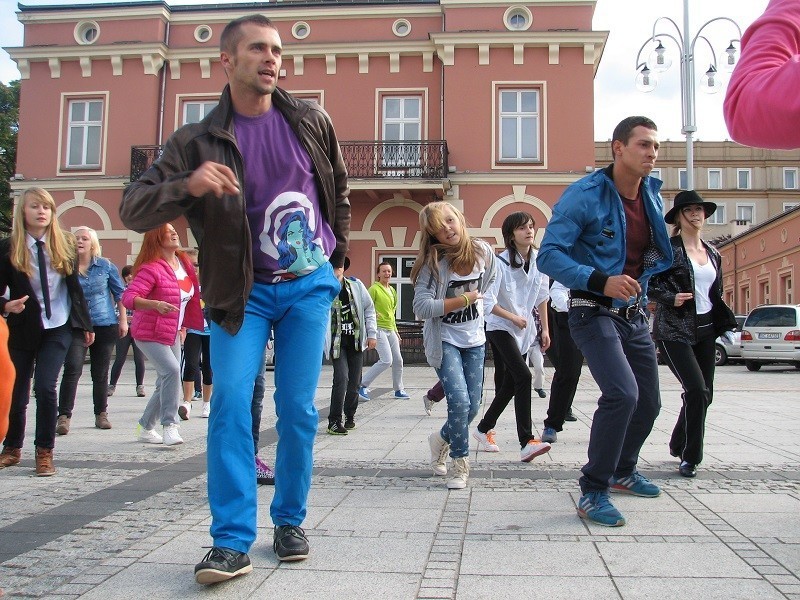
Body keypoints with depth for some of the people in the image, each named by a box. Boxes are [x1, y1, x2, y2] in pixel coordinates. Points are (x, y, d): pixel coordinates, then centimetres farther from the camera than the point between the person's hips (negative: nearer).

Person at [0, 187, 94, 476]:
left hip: (58, 328, 0)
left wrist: (86, 324, 9)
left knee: (45, 387, -12)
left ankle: (45, 452, 4)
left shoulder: (64, 247, 0)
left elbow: (74, 287, 7)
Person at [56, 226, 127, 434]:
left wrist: (123, 320, 6)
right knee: (72, 368, -16)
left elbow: (120, 293, 9)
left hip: (105, 325, 1)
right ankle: (64, 416, -12)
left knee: (100, 373, 8)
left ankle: (101, 414, 20)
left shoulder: (106, 266, 3)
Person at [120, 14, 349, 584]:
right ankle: (232, 541, -3)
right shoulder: (199, 141, -5)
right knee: (231, 403, -12)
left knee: (298, 409, 2)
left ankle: (290, 522, 20)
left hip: (309, 286, 1)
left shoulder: (312, 122, 1)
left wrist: (338, 257, 17)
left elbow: (340, 193, 16)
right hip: (243, 292, -1)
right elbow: (132, 209, -10)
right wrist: (187, 185, -28)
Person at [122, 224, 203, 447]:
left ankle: (145, 428, 25)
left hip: (172, 334, 8)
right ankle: (169, 425, -16)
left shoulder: (184, 263, 6)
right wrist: (155, 305, -40)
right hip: (149, 333, -8)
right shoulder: (151, 268, -17)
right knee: (172, 370, -25)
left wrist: (183, 326, 19)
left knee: (166, 383, 10)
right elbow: (128, 297, -25)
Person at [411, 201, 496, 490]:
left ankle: (442, 439, 35)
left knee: (472, 407, 4)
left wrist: (477, 307, 10)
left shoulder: (483, 252, -6)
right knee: (459, 401, -17)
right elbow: (421, 307, -26)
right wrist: (464, 299, -21)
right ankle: (460, 465, 3)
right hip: (444, 341, -4)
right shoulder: (433, 263, -18)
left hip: (474, 340, 4)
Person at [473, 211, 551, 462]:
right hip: (500, 327, -6)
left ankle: (484, 429, 29)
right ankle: (527, 442, -20)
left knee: (509, 385, 9)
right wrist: (514, 317, -14)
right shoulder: (501, 263, -16)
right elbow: (488, 302, -17)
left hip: (524, 330, 6)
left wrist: (545, 328, 11)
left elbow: (542, 297, 11)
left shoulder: (538, 261, 1)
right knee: (523, 376, -21)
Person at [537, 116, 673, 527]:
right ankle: (592, 493, -9)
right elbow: (549, 255, -21)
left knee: (649, 401, 14)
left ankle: (622, 471, 39)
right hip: (595, 312, -8)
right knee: (622, 393, -24)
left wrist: (643, 288, 11)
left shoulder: (653, 197, 7)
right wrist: (600, 281, -32)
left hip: (635, 314, 8)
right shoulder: (584, 195, -16)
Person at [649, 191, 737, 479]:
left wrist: (724, 323, 13)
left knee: (704, 393, 10)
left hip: (705, 330, 7)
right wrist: (671, 298, -23)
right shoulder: (668, 248, -5)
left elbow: (716, 292, 21)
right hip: (675, 330, -7)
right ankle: (690, 456, -1)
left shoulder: (713, 253, 14)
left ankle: (678, 444, 31)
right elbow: (649, 282, -8)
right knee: (697, 390, -16)